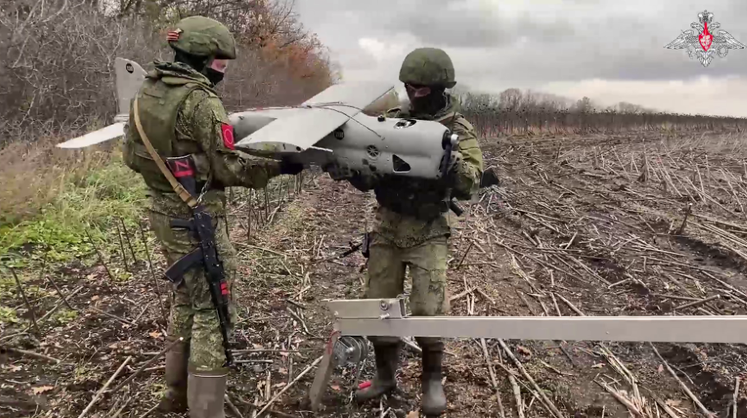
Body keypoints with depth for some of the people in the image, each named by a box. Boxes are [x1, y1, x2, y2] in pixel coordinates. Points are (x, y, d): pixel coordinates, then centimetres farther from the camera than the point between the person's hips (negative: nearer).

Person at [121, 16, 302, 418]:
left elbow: (132, 155, 14)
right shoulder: (201, 101, -19)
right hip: (197, 218, -9)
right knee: (211, 310, -1)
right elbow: (228, 167, -18)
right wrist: (278, 166, -8)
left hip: (163, 211, 9)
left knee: (185, 297, 22)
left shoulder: (145, 93, 7)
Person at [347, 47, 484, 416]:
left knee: (428, 309, -9)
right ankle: (385, 374, 24)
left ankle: (432, 380, 12)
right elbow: (366, 179, 5)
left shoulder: (458, 131, -5)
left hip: (428, 230, -3)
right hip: (386, 226, 4)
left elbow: (470, 185, -17)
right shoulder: (391, 121, 4)